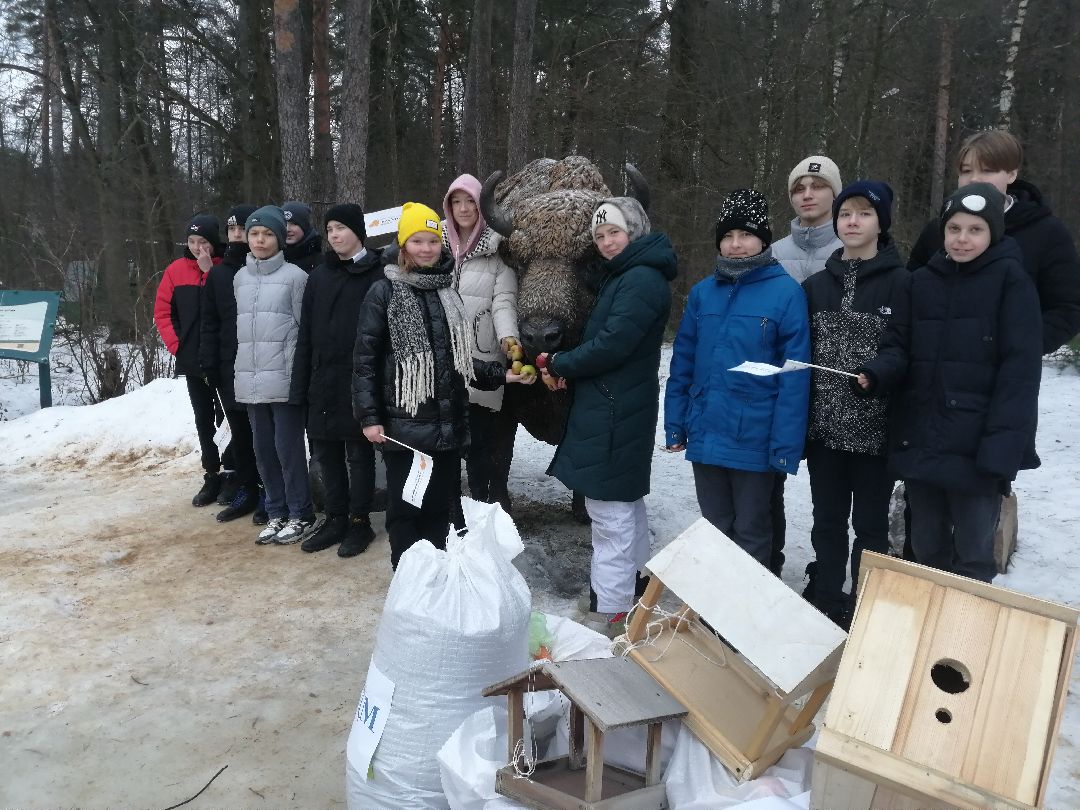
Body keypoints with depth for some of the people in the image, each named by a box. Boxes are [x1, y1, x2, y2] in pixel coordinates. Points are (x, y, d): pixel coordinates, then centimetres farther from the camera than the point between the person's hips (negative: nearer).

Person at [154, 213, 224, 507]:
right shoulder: (176, 270, 5)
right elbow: (162, 312, 8)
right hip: (192, 362, 4)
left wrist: (210, 273, -19)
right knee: (204, 421, 12)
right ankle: (212, 477, 22)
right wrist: (176, 344, -1)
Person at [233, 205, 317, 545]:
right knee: (263, 449, 11)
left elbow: (305, 328, -5)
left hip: (284, 380, -6)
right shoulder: (239, 278, 13)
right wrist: (240, 371, 14)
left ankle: (301, 515, 12)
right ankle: (276, 513, 23)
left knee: (288, 448, -1)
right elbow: (238, 327, 18)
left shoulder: (294, 276, -5)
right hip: (250, 382, 6)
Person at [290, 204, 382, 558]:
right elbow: (305, 335, 10)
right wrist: (299, 386, 6)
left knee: (359, 453, 5)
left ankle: (360, 522, 18)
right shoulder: (319, 276, 11)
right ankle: (336, 519, 25)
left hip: (360, 382, -5)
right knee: (326, 452, 11)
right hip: (323, 382, 5)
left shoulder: (378, 274, -5)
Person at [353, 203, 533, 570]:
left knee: (441, 507, 11)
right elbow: (365, 359, -6)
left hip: (448, 421, 5)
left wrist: (501, 375, 7)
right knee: (405, 509, 4)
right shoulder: (384, 292, -3)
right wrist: (369, 416, -12)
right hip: (404, 422, -4)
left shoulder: (448, 292, 12)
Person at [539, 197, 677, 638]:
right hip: (617, 407, 11)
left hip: (615, 412, -11)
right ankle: (632, 584, 35)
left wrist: (560, 365, -10)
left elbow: (611, 345, -22)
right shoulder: (623, 275, 16)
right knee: (626, 501, 20)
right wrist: (568, 367, -3)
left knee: (610, 509, -7)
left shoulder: (642, 279, -16)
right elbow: (599, 336, 15)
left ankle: (611, 612, 0)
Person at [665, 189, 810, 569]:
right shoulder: (702, 292, 5)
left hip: (754, 438, -4)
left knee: (751, 535, 12)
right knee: (715, 530, 19)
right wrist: (675, 424, 4)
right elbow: (682, 362, 8)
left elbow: (795, 375, -11)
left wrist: (786, 445, -15)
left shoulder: (786, 292, -8)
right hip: (705, 435, 4)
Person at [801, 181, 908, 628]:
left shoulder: (902, 283, -3)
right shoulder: (815, 285, 8)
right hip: (824, 426, 4)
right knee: (827, 521, 13)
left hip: (875, 428, -3)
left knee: (870, 524, 8)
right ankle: (826, 606, 27)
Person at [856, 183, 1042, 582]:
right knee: (927, 549, 17)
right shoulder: (922, 281, 8)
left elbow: (1021, 368, -10)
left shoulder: (1011, 279, -4)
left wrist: (1002, 444, -19)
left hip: (976, 446, -4)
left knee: (972, 557, 7)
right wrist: (877, 372, -17)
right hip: (919, 439, 4)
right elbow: (900, 346, 7)